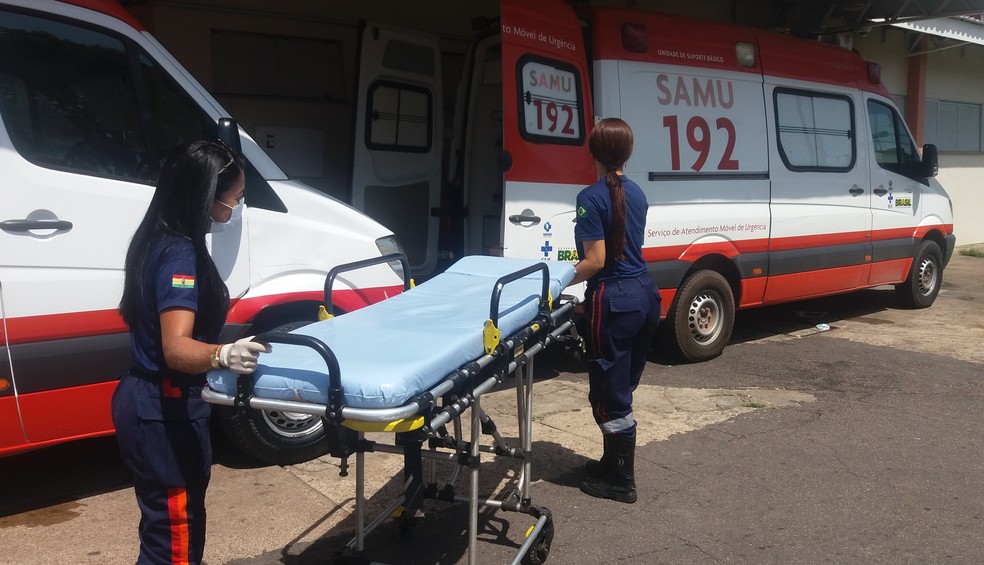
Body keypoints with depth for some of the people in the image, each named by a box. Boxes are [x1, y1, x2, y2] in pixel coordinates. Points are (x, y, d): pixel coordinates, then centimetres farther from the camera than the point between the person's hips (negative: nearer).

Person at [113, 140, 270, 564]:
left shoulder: (163, 240, 7)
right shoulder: (180, 254, -23)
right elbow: (177, 348, -33)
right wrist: (223, 355, -52)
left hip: (147, 402, 10)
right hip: (164, 413, -10)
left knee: (176, 527, 23)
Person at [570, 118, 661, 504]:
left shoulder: (591, 197, -13)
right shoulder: (636, 193, 10)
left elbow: (595, 261, -17)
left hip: (613, 301, -8)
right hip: (645, 294, 8)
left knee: (609, 395, 4)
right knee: (622, 388, 19)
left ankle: (621, 482, 14)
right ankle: (614, 463, 32)